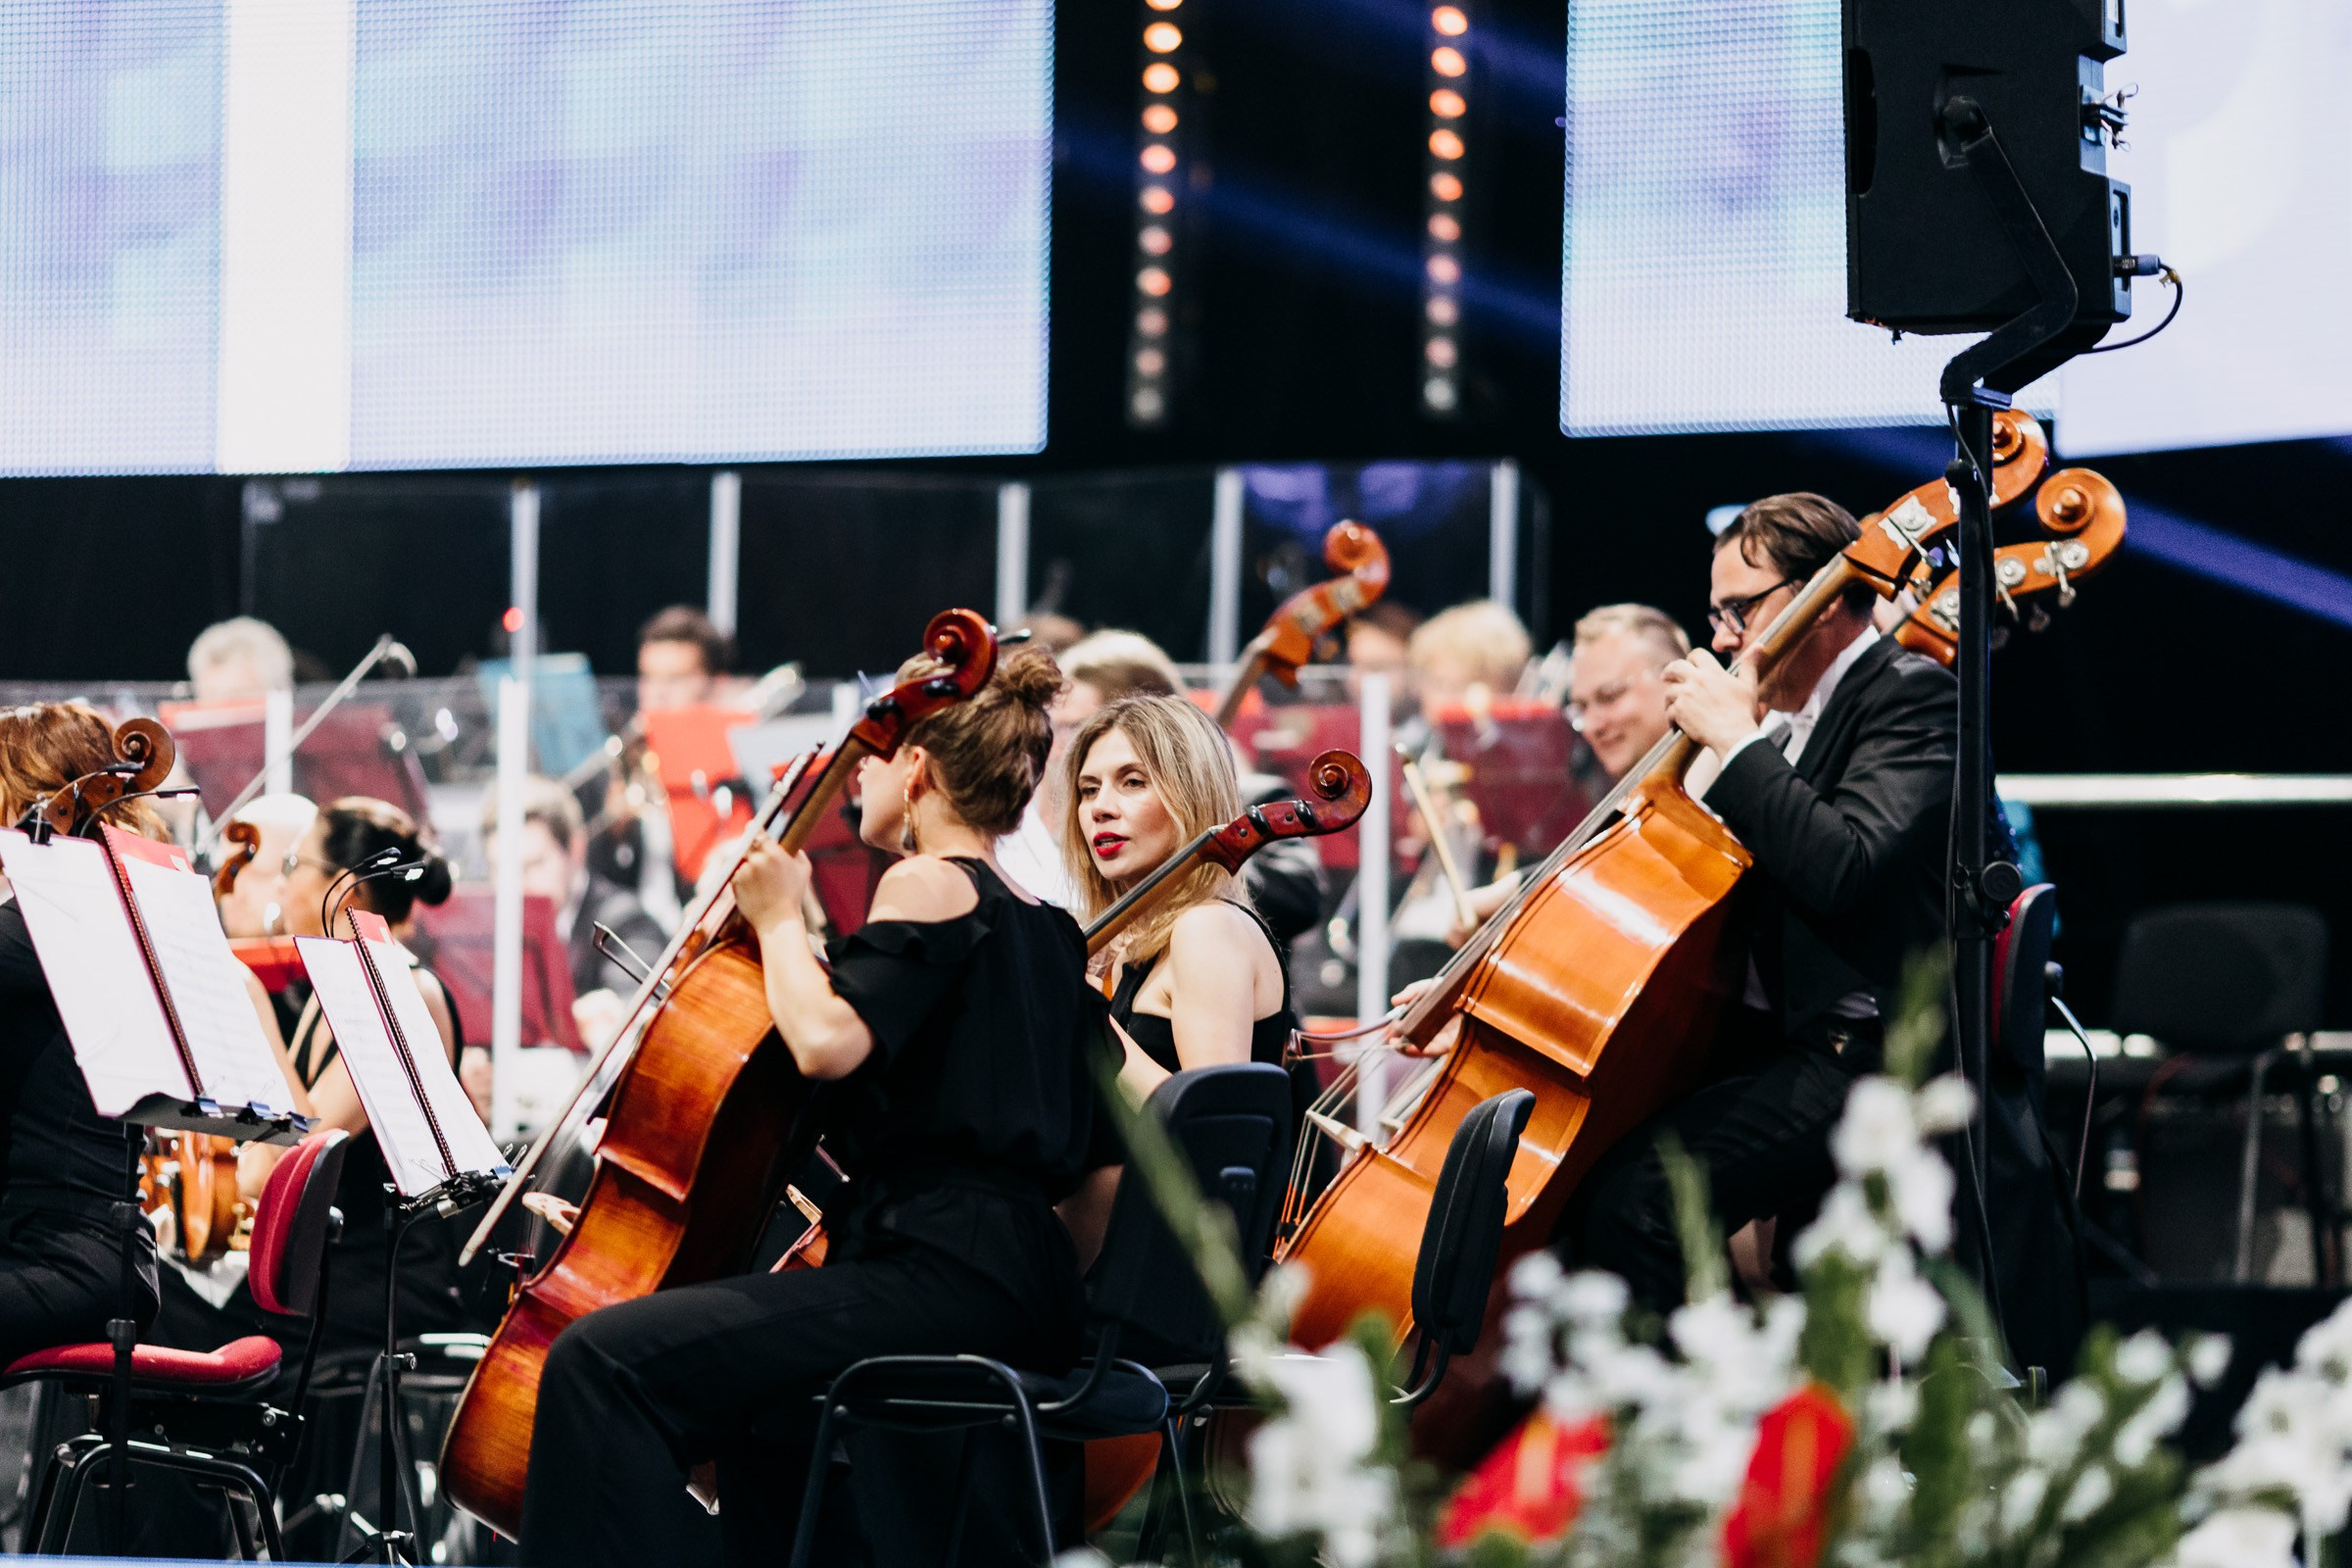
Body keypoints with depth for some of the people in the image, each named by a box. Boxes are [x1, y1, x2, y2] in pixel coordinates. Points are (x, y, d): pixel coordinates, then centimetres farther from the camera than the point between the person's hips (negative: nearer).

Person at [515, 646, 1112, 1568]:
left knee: (605, 1361, -19)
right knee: (760, 1400, 38)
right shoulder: (1049, 929, 18)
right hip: (1024, 1298, 10)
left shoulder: (929, 885, -7)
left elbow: (827, 1041, -23)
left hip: (938, 1275, -10)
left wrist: (781, 920, -5)